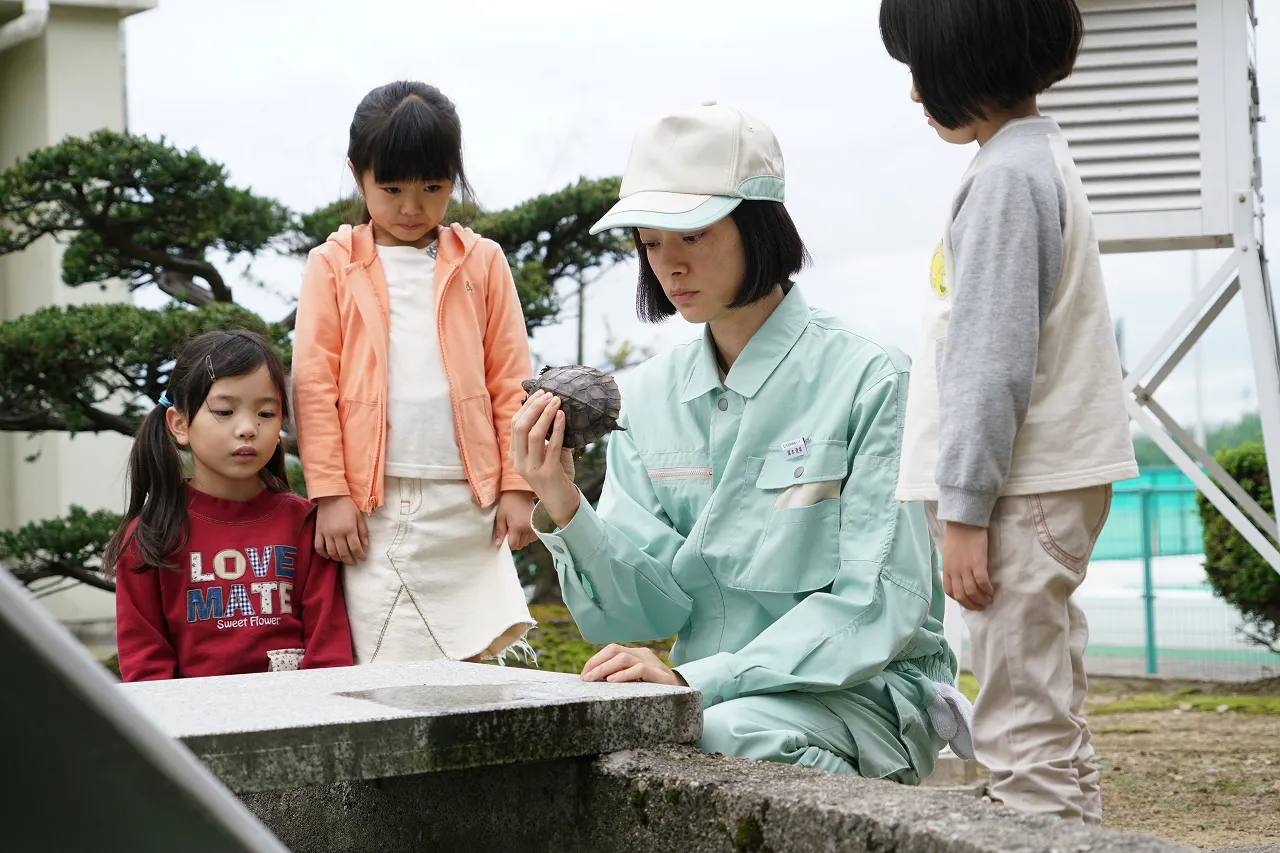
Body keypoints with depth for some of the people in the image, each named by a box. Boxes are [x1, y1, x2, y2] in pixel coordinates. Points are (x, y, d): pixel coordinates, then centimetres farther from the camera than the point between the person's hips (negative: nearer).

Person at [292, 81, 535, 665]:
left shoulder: (482, 262, 9)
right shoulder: (332, 266, 6)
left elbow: (510, 380, 8)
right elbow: (314, 384, 2)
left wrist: (518, 486, 2)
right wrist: (330, 493, -5)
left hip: (469, 503, 1)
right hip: (374, 506, -1)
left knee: (493, 657, -1)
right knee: (386, 668, -2)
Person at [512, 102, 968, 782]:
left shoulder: (870, 381, -10)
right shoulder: (650, 393, 7)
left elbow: (879, 605, -15)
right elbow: (652, 607, 1)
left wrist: (699, 680, -24)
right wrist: (563, 508, -18)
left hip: (865, 696, -4)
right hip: (708, 691, 4)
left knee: (728, 733, -35)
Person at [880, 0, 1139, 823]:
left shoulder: (1005, 175, -14)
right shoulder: (1042, 157, 18)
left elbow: (993, 360, -18)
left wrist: (964, 511, -18)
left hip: (1022, 490, -11)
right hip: (1050, 481, 11)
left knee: (1023, 737, -10)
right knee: (1051, 725, 14)